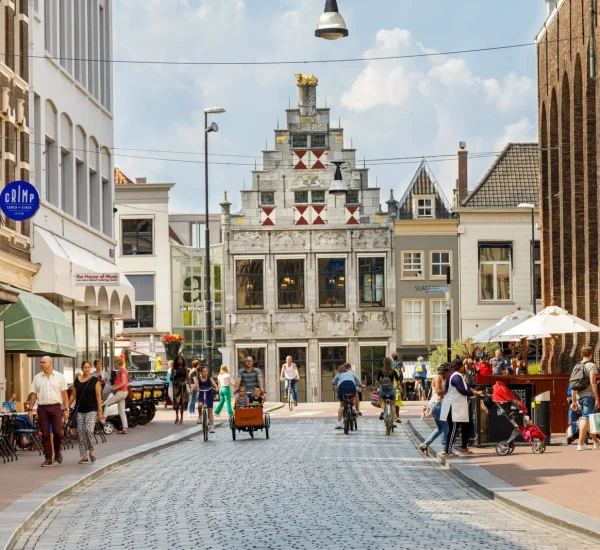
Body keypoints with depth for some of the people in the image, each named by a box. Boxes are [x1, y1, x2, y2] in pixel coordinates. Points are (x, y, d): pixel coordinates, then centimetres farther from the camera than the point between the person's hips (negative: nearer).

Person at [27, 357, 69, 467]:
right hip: (42, 408, 2)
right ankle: (48, 459, 6)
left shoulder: (59, 377, 4)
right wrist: (30, 409, 2)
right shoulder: (37, 378, 9)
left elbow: (64, 394, 2)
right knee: (45, 434, 0)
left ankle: (57, 451, 18)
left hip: (56, 407, -2)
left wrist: (66, 409, -4)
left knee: (57, 432, -9)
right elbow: (33, 394, 10)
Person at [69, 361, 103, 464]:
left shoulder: (95, 380, -1)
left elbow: (98, 396, -3)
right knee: (80, 433, -1)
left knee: (89, 430, -19)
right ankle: (84, 456, 5)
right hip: (80, 410, 4)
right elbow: (73, 395, 14)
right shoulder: (77, 380, 9)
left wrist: (100, 411, -8)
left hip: (91, 410, -4)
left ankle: (91, 450, 3)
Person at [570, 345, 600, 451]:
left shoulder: (576, 366, 16)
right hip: (589, 395, -7)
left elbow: (573, 386, 15)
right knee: (586, 418, -9)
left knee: (590, 418, 18)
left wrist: (574, 401, 19)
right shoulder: (591, 365, -5)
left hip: (579, 396, 7)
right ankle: (581, 444, -15)